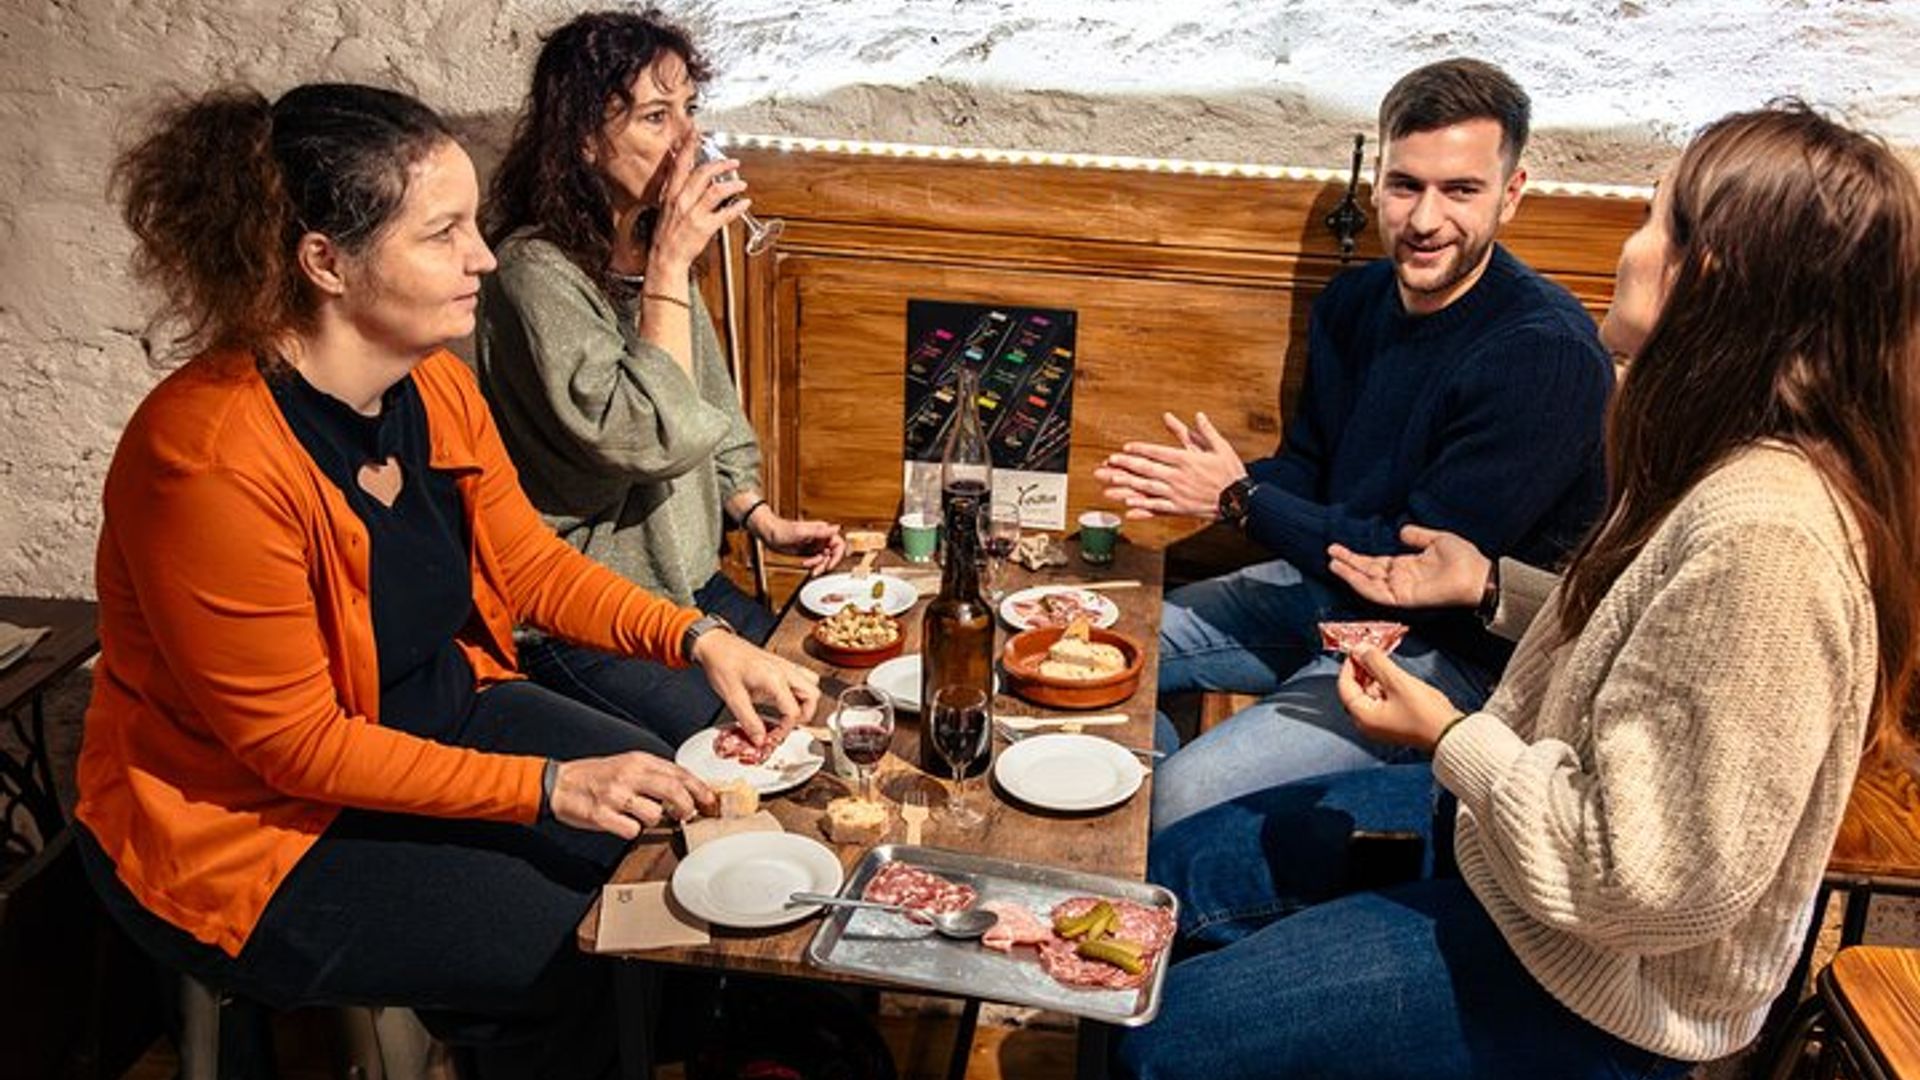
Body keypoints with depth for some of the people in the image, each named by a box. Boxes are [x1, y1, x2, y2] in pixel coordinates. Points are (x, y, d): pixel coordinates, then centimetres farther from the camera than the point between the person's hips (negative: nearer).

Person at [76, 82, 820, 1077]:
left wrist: (698, 639, -11)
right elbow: (295, 745, -25)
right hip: (250, 825, -7)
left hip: (434, 711, 8)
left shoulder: (435, 382, -7)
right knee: (576, 960, -14)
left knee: (686, 827, 0)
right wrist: (548, 787, -26)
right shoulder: (210, 461, -30)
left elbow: (531, 562, 4)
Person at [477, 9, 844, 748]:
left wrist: (763, 521, 4)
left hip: (686, 580, 8)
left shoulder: (650, 249, 6)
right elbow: (649, 438, -29)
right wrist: (670, 267, -27)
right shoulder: (538, 272, -21)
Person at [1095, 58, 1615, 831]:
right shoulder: (1355, 302, 1)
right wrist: (1194, 491, -12)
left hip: (1449, 650, -8)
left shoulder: (1547, 355, -24)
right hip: (1324, 588, 8)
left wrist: (1239, 498, -18)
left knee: (1177, 800, -22)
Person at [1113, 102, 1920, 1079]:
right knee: (1177, 871, 12)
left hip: (1603, 988, -9)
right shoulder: (1729, 460, -1)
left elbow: (1648, 875, -30)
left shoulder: (1761, 533, -32)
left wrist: (1448, 735, -20)